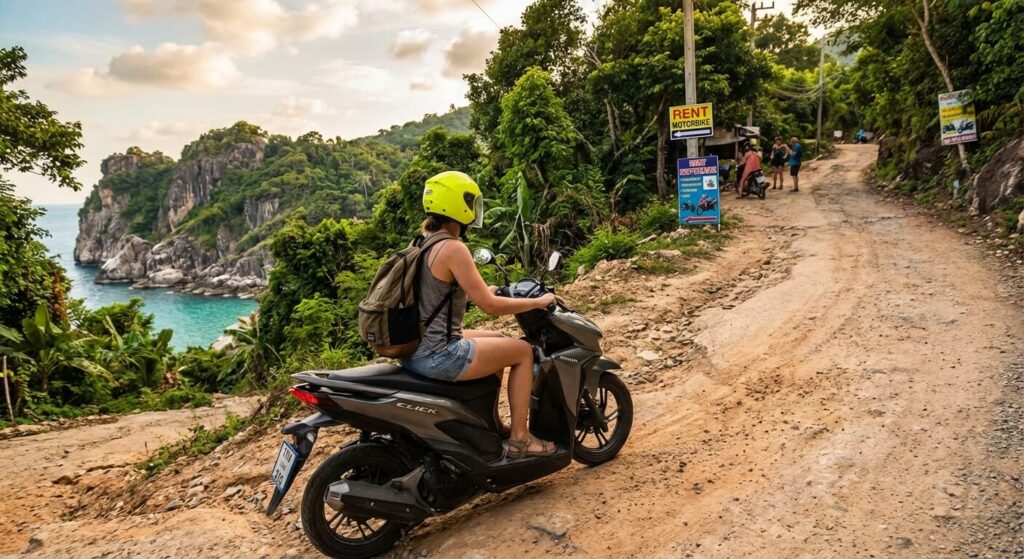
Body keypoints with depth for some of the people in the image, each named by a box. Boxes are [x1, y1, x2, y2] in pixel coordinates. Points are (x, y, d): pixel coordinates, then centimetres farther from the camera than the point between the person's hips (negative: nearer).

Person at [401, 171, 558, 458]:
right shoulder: (452, 248, -19)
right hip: (437, 356, -10)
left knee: (499, 340, 27)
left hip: (414, 349, 10)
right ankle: (519, 438, 11)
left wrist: (487, 290, 26)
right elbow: (489, 305, -18)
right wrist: (537, 302, -5)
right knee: (523, 351, 3)